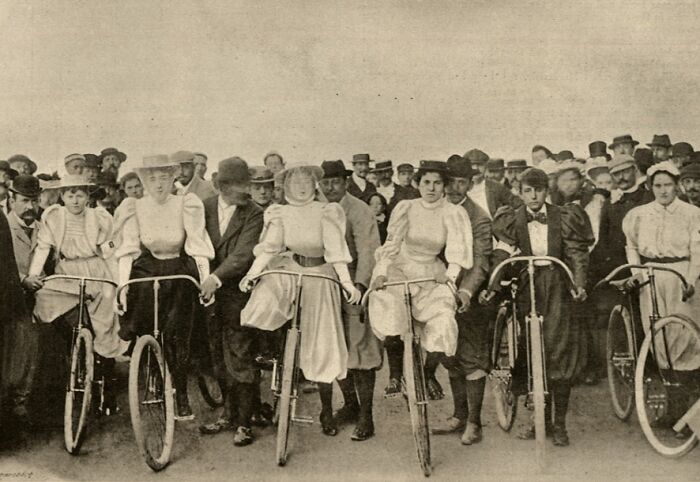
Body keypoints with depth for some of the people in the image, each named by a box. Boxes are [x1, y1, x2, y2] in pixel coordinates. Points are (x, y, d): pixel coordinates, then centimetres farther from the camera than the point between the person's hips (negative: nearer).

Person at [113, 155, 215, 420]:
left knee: (177, 336, -6)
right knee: (132, 331, -11)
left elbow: (198, 246, -8)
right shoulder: (134, 208, -3)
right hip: (145, 273, 1)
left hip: (179, 275, -1)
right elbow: (128, 249, -9)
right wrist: (122, 284, -20)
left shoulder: (186, 204, -4)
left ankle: (181, 397, 9)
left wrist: (205, 279, -19)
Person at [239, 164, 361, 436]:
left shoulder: (327, 212, -2)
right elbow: (269, 248, -5)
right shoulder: (279, 214, 4)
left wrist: (347, 282, -22)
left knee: (321, 341, 2)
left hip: (320, 276, -1)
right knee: (260, 309, -29)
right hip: (285, 272, 1)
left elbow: (336, 249, -11)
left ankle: (326, 409, 15)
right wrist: (252, 273, -20)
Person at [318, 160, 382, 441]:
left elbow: (368, 251, -16)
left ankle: (365, 416, 4)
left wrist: (359, 285, -27)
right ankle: (350, 404, 28)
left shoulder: (359, 211, -8)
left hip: (355, 289, -6)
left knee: (360, 350, -4)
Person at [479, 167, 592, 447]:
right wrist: (492, 287, -16)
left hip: (557, 290, -1)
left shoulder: (562, 218, 2)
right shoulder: (513, 221, 4)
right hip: (526, 291, 1)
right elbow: (501, 258, -2)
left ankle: (560, 424, 6)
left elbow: (576, 255, -2)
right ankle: (542, 419, 18)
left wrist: (579, 284, -17)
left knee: (559, 355, -5)